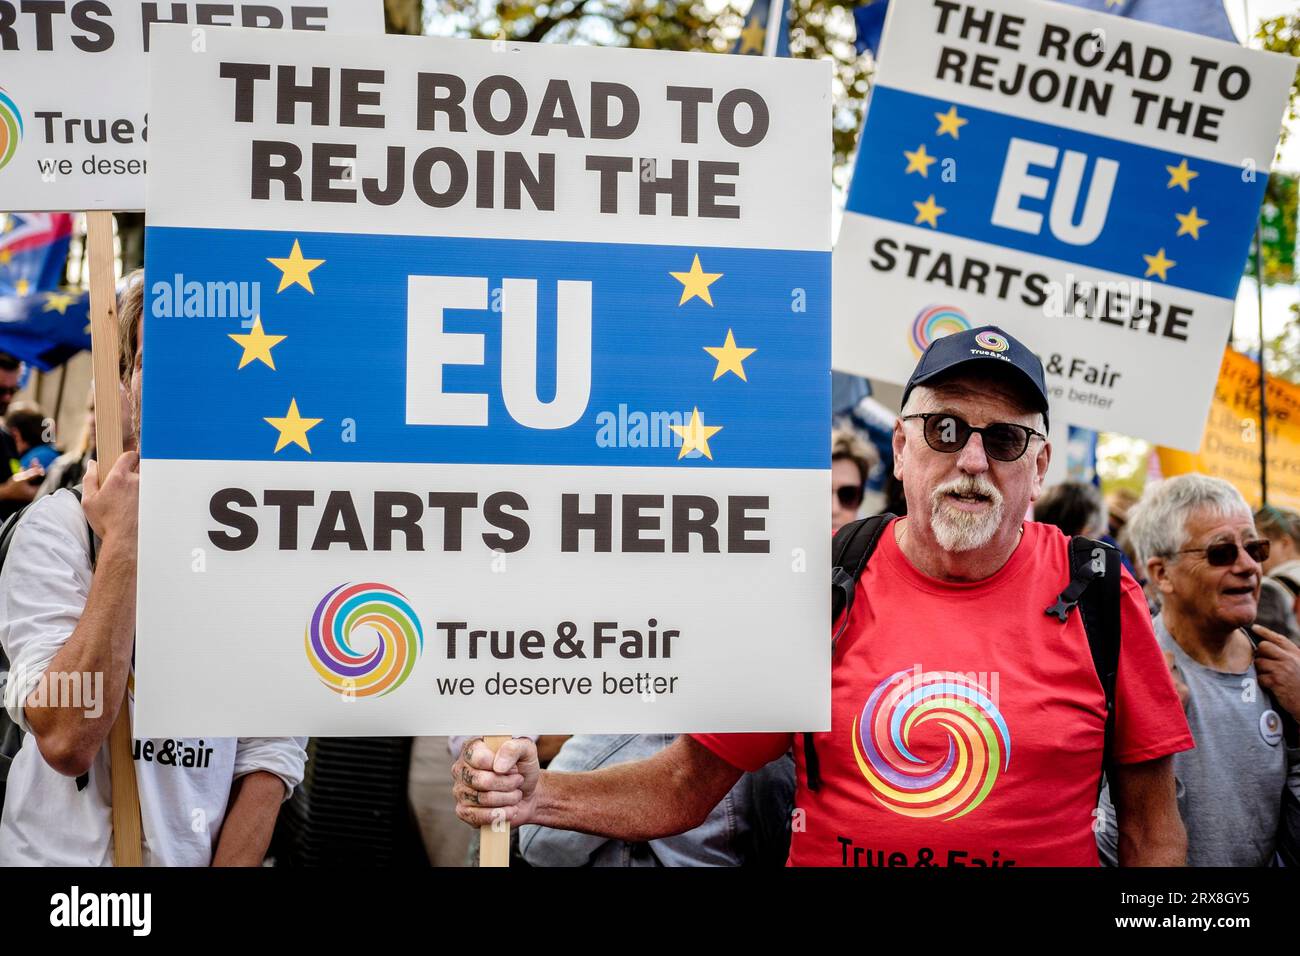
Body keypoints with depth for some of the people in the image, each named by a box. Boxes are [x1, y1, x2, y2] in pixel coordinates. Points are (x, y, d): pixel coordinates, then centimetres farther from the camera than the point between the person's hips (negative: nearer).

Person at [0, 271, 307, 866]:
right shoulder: (58, 526, -14)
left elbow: (272, 753, -7)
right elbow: (67, 740, -24)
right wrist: (124, 546, -26)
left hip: (207, 857, 3)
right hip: (61, 856, -2)